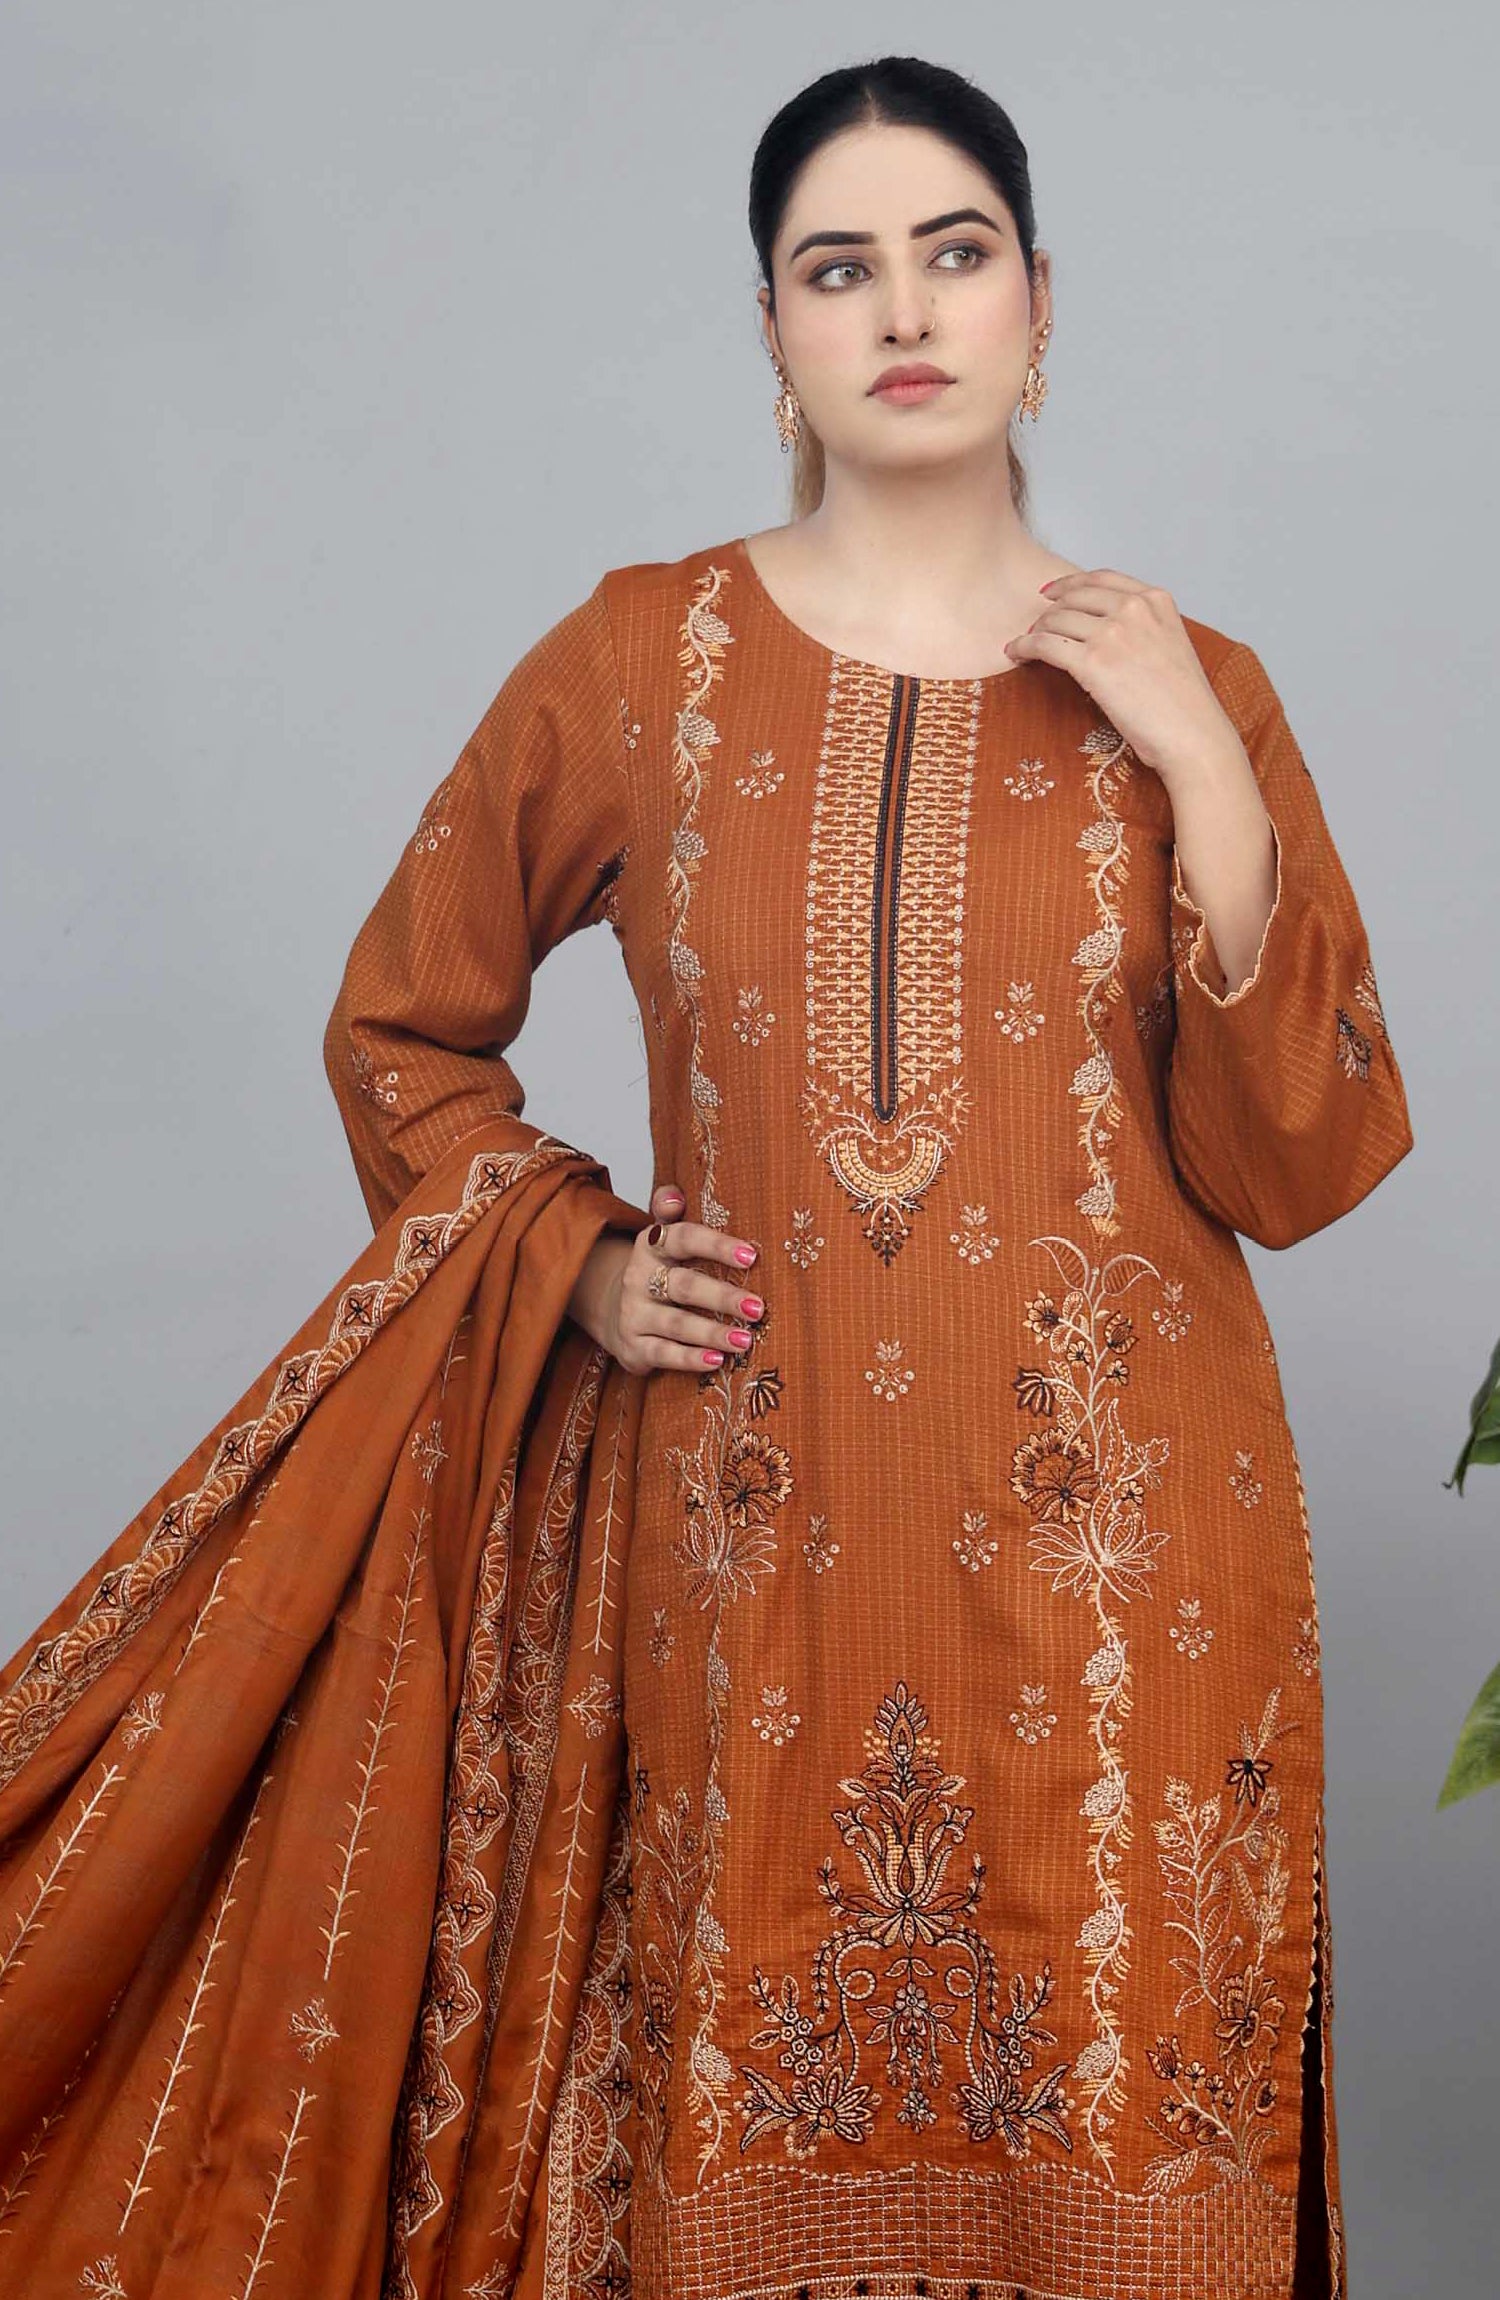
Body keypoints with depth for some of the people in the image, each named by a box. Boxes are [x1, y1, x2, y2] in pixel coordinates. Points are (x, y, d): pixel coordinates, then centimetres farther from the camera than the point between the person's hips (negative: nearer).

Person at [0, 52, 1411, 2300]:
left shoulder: (1189, 694, 4)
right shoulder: (637, 663, 2)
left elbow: (1304, 1167, -1)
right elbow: (403, 1025, 14)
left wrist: (1206, 774, -10)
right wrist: (573, 1260, 0)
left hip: (1115, 1548, 1)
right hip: (753, 1542, 0)